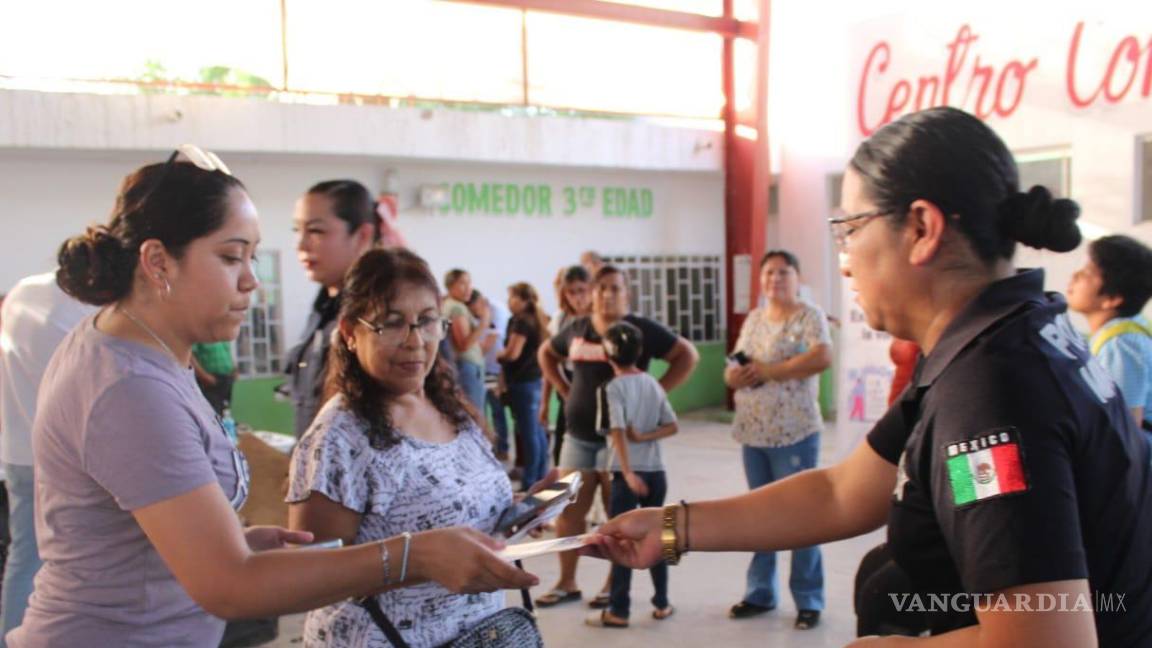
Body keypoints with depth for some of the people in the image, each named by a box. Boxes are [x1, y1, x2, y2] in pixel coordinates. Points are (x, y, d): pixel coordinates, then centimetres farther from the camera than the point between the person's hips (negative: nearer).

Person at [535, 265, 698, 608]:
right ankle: (566, 582, 20)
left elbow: (688, 355, -7)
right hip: (578, 435, 5)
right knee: (568, 510, 7)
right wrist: (565, 390, 11)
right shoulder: (577, 329, 7)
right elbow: (546, 354, 24)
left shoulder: (640, 329, -7)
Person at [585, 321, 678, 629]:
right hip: (656, 472, 6)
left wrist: (628, 473, -23)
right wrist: (645, 436, -4)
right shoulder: (652, 383, 8)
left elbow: (618, 432, -19)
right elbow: (672, 426, 5)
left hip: (629, 472, -5)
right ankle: (662, 603, 21)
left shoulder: (614, 387, -9)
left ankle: (618, 611, 4)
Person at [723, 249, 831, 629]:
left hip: (794, 433, -6)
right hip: (753, 433, 6)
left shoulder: (809, 316, -5)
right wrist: (735, 374, -9)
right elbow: (734, 370, 16)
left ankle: (808, 600, 9)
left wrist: (769, 371, -18)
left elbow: (823, 357, -21)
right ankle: (760, 592, 24)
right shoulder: (753, 319, 14)